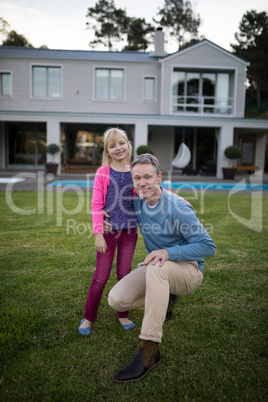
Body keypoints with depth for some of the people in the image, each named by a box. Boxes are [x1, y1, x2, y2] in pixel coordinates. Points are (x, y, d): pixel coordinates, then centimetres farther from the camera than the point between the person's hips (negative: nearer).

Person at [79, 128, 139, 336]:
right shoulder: (103, 173, -4)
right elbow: (96, 205, -6)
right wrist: (98, 233, -11)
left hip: (129, 229, 2)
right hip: (108, 229, -2)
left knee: (125, 274, 12)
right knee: (101, 276, 5)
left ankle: (123, 315, 31)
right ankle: (89, 317, 24)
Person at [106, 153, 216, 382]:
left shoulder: (177, 207, -19)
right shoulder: (137, 202, -1)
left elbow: (208, 246, -19)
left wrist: (168, 252, -32)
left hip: (188, 270, -6)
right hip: (157, 271, 6)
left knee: (156, 267, -39)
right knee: (116, 299, -14)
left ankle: (149, 352, -32)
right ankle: (164, 299, 12)